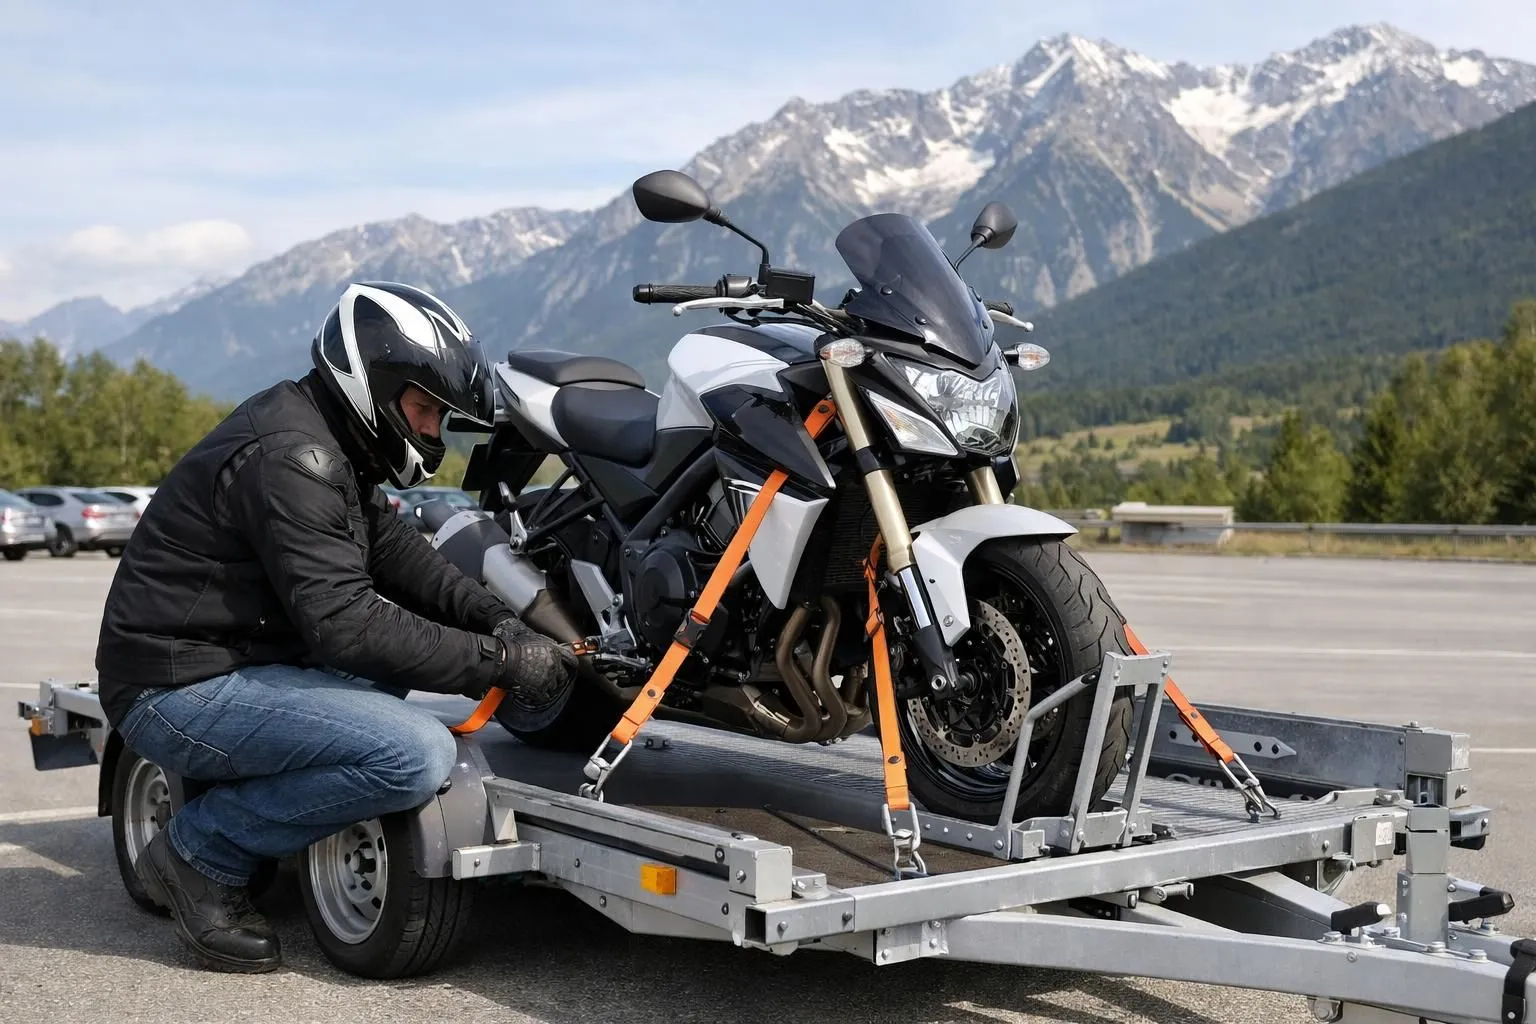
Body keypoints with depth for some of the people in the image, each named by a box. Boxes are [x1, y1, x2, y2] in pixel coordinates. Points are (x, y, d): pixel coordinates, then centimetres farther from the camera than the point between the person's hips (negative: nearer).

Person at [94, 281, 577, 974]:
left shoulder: (325, 436, 12)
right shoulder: (291, 457, -20)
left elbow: (394, 551, 13)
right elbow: (343, 625, -26)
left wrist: (494, 619, -3)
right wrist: (500, 664, -22)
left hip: (232, 657, 11)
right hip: (178, 692, -11)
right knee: (420, 756, -24)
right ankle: (202, 850, -6)